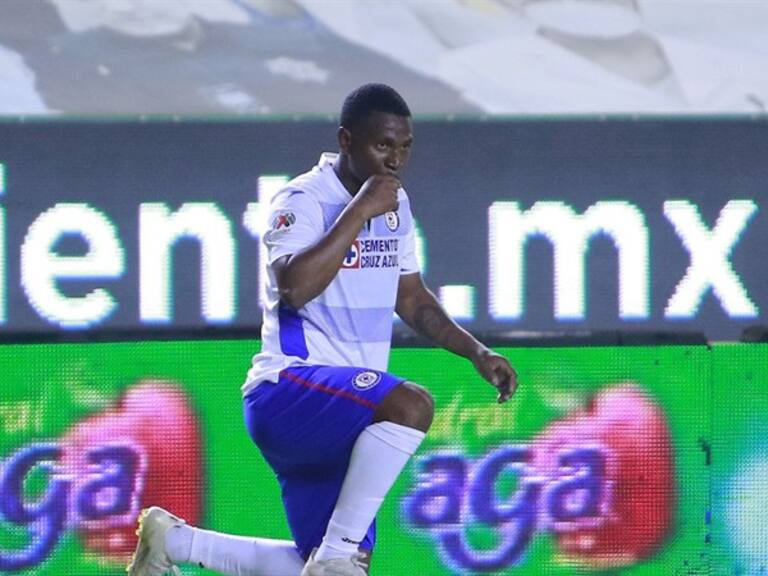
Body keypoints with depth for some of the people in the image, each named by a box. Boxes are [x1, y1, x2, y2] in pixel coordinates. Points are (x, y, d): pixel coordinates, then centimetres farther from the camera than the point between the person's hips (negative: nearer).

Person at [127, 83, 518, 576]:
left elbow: (412, 299, 26)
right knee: (411, 404, -35)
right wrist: (359, 210, -25)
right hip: (288, 385, -9)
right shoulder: (303, 200, -12)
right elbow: (295, 288, -30)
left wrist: (477, 351, 15)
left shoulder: (396, 204, 13)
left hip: (343, 414, 9)